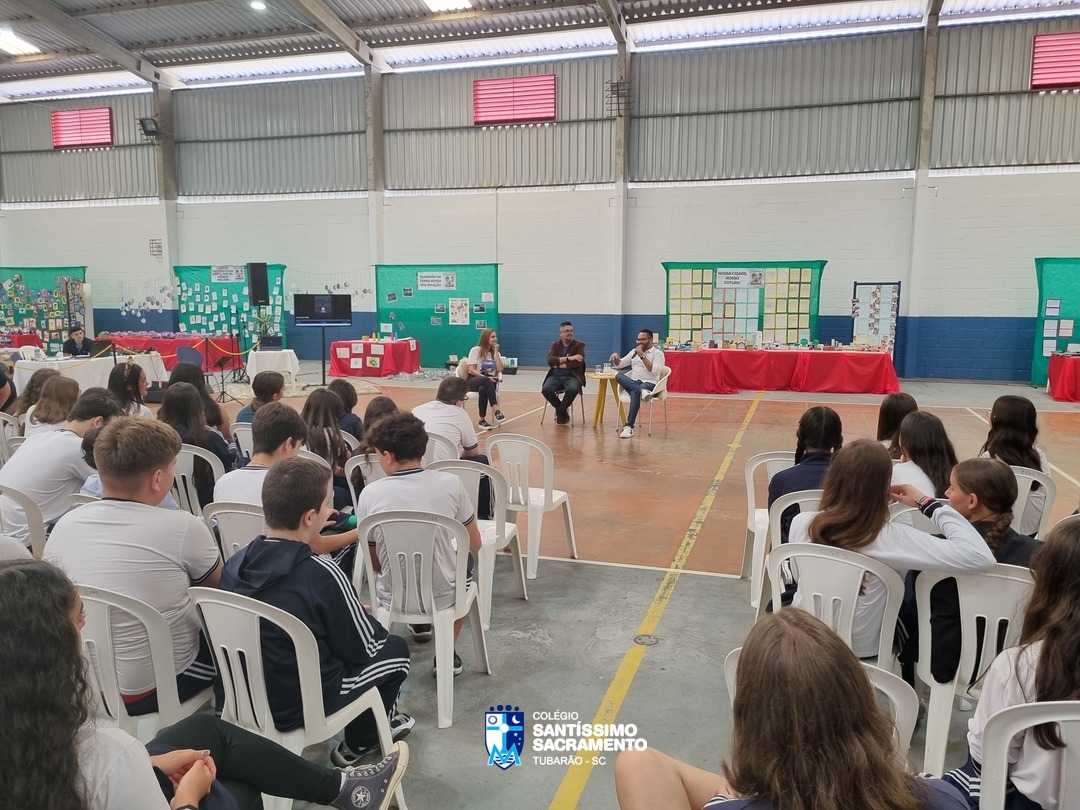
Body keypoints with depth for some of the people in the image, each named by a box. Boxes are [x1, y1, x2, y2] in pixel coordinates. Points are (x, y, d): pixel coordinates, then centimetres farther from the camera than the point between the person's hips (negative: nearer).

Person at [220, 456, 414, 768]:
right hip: (301, 705, -6)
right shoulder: (322, 575, -27)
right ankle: (359, 744, 28)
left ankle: (380, 718, 40)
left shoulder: (234, 564, -8)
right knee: (395, 647, 15)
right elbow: (365, 646, -13)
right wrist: (364, 616, 8)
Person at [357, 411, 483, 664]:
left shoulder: (370, 494, -13)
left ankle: (419, 625, 47)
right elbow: (474, 545, -2)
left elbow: (373, 562, -1)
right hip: (443, 594, -1)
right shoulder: (450, 483, -13)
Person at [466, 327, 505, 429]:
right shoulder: (475, 350, 1)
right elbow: (471, 370, -8)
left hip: (489, 382, 3)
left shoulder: (495, 352, 14)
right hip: (474, 381, -3)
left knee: (483, 389, -37)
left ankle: (482, 420, -34)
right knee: (486, 381, -39)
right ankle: (496, 410, -48)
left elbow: (500, 369, -2)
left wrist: (496, 352, -3)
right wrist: (486, 378, -21)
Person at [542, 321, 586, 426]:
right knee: (545, 389, -29)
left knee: (573, 389, -37)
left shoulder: (579, 345, 5)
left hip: (572, 376, -2)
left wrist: (558, 364, -9)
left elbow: (578, 363, -11)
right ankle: (562, 410, -4)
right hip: (556, 376, 2)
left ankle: (560, 410, -10)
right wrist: (568, 358, -16)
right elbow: (550, 361, -6)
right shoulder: (555, 345, 12)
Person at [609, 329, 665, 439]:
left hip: (649, 384, -5)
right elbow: (619, 364, 22)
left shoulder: (658, 353, 1)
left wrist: (642, 356, -15)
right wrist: (616, 357, -1)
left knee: (635, 393, -39)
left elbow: (654, 371, -14)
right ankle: (642, 391, -45)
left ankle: (629, 427, -41)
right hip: (632, 383, 5)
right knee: (619, 376, -27)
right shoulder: (634, 351, 19)